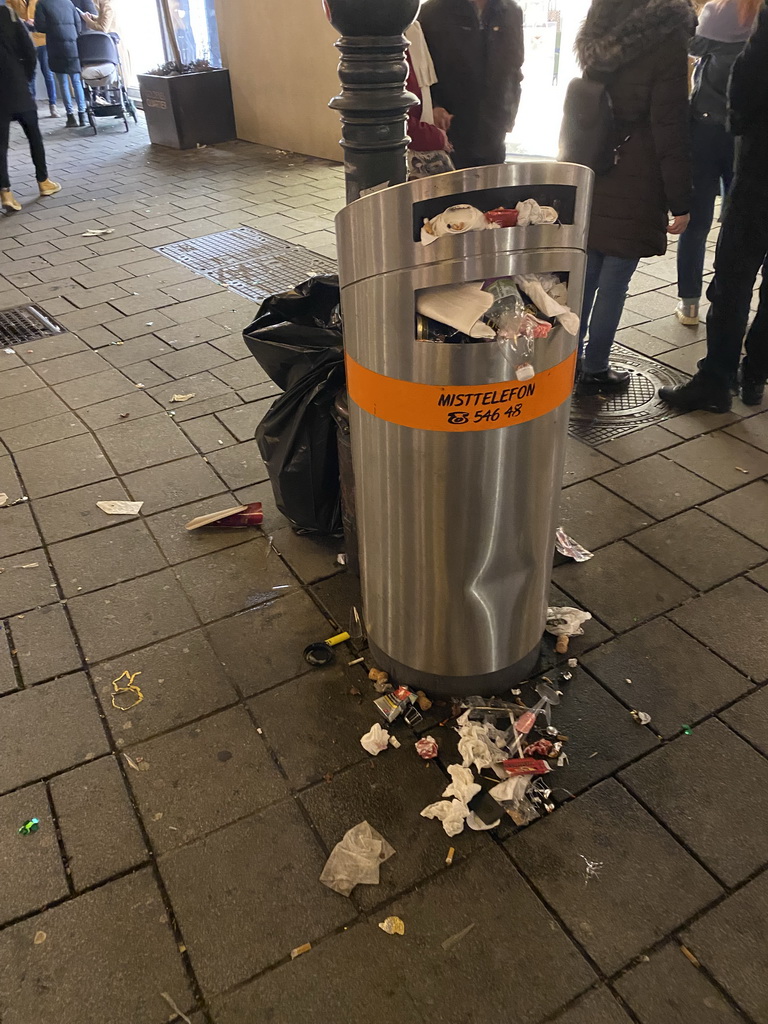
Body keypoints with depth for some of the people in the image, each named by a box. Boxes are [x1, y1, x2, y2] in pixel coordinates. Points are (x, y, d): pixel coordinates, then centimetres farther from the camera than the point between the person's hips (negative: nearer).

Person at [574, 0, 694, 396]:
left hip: (588, 174, 7)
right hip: (635, 184, -6)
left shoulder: (600, 33, 8)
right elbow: (670, 129, -14)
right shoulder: (668, 38, -12)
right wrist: (680, 201, -8)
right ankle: (594, 371, 8)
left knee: (585, 273, 13)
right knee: (614, 280, 1)